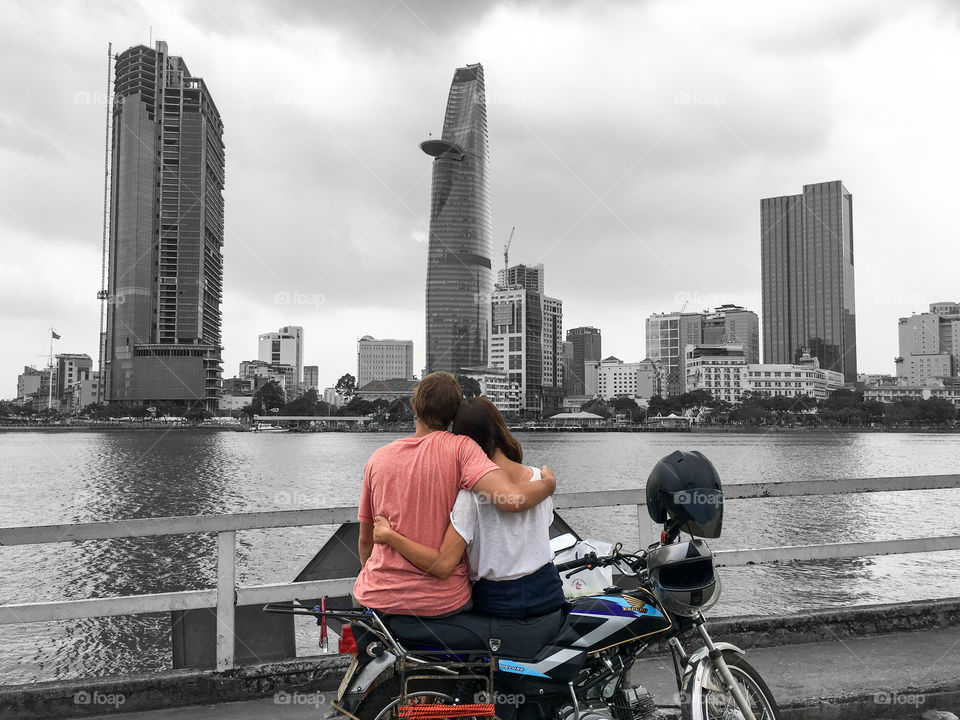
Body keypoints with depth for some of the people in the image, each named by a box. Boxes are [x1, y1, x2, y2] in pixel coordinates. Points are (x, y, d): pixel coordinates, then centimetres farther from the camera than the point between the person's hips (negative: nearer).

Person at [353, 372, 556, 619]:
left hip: (379, 599, 2)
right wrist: (548, 483, -5)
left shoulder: (377, 459, 0)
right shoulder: (460, 448, -11)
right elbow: (512, 499, -25)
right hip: (444, 603, -2)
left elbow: (365, 538, 9)